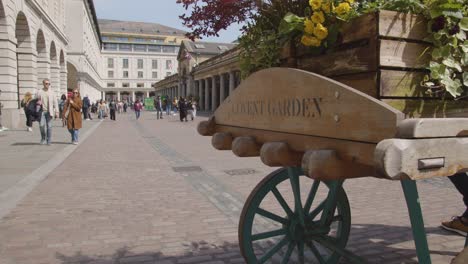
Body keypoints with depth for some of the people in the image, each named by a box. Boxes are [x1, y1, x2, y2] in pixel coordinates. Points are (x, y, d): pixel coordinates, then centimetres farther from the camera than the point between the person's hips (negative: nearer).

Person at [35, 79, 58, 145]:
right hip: (41, 111, 0)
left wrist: (56, 112, 0)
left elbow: (55, 103, 7)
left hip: (49, 112, 0)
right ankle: (43, 139, 11)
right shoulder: (39, 92, 7)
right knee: (41, 125, -10)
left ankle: (49, 141, 6)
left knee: (49, 126, 0)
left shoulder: (52, 92, 9)